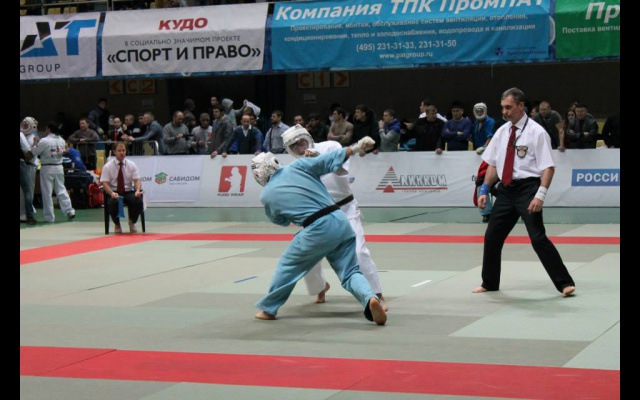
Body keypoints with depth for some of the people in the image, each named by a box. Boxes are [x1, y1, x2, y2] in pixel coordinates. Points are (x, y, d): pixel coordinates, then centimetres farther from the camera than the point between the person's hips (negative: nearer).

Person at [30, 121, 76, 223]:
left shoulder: (44, 141, -16)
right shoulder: (61, 140, 4)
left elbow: (34, 152, -10)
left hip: (47, 168, -5)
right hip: (59, 167, 5)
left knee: (47, 193, 2)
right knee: (61, 190, 13)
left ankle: (49, 217, 4)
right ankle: (69, 210, 4)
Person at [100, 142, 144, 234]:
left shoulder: (132, 165, 5)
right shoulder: (108, 166, -1)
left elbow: (137, 180, -2)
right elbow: (105, 183, -7)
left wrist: (137, 190, -25)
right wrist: (112, 193, -28)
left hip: (129, 192, 2)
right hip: (114, 193, -2)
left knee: (138, 201, -31)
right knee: (113, 202, -37)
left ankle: (132, 223, 1)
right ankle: (117, 225, -5)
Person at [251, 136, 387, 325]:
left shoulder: (266, 196, 8)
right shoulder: (297, 166, 7)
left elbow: (280, 220, 26)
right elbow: (328, 160, 3)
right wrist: (357, 147, 8)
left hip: (318, 231, -2)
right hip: (341, 222, 2)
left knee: (288, 265, 21)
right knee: (350, 272, 10)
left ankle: (268, 308, 30)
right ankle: (370, 298, -18)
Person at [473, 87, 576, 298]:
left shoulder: (536, 132, -10)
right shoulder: (502, 132, 10)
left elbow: (548, 167, -13)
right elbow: (492, 164, 17)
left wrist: (540, 195, -22)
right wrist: (484, 190, 9)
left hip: (527, 189, -7)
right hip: (506, 190, 7)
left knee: (538, 238, -13)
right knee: (492, 237, 12)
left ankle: (565, 283, -6)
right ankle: (489, 283, 29)